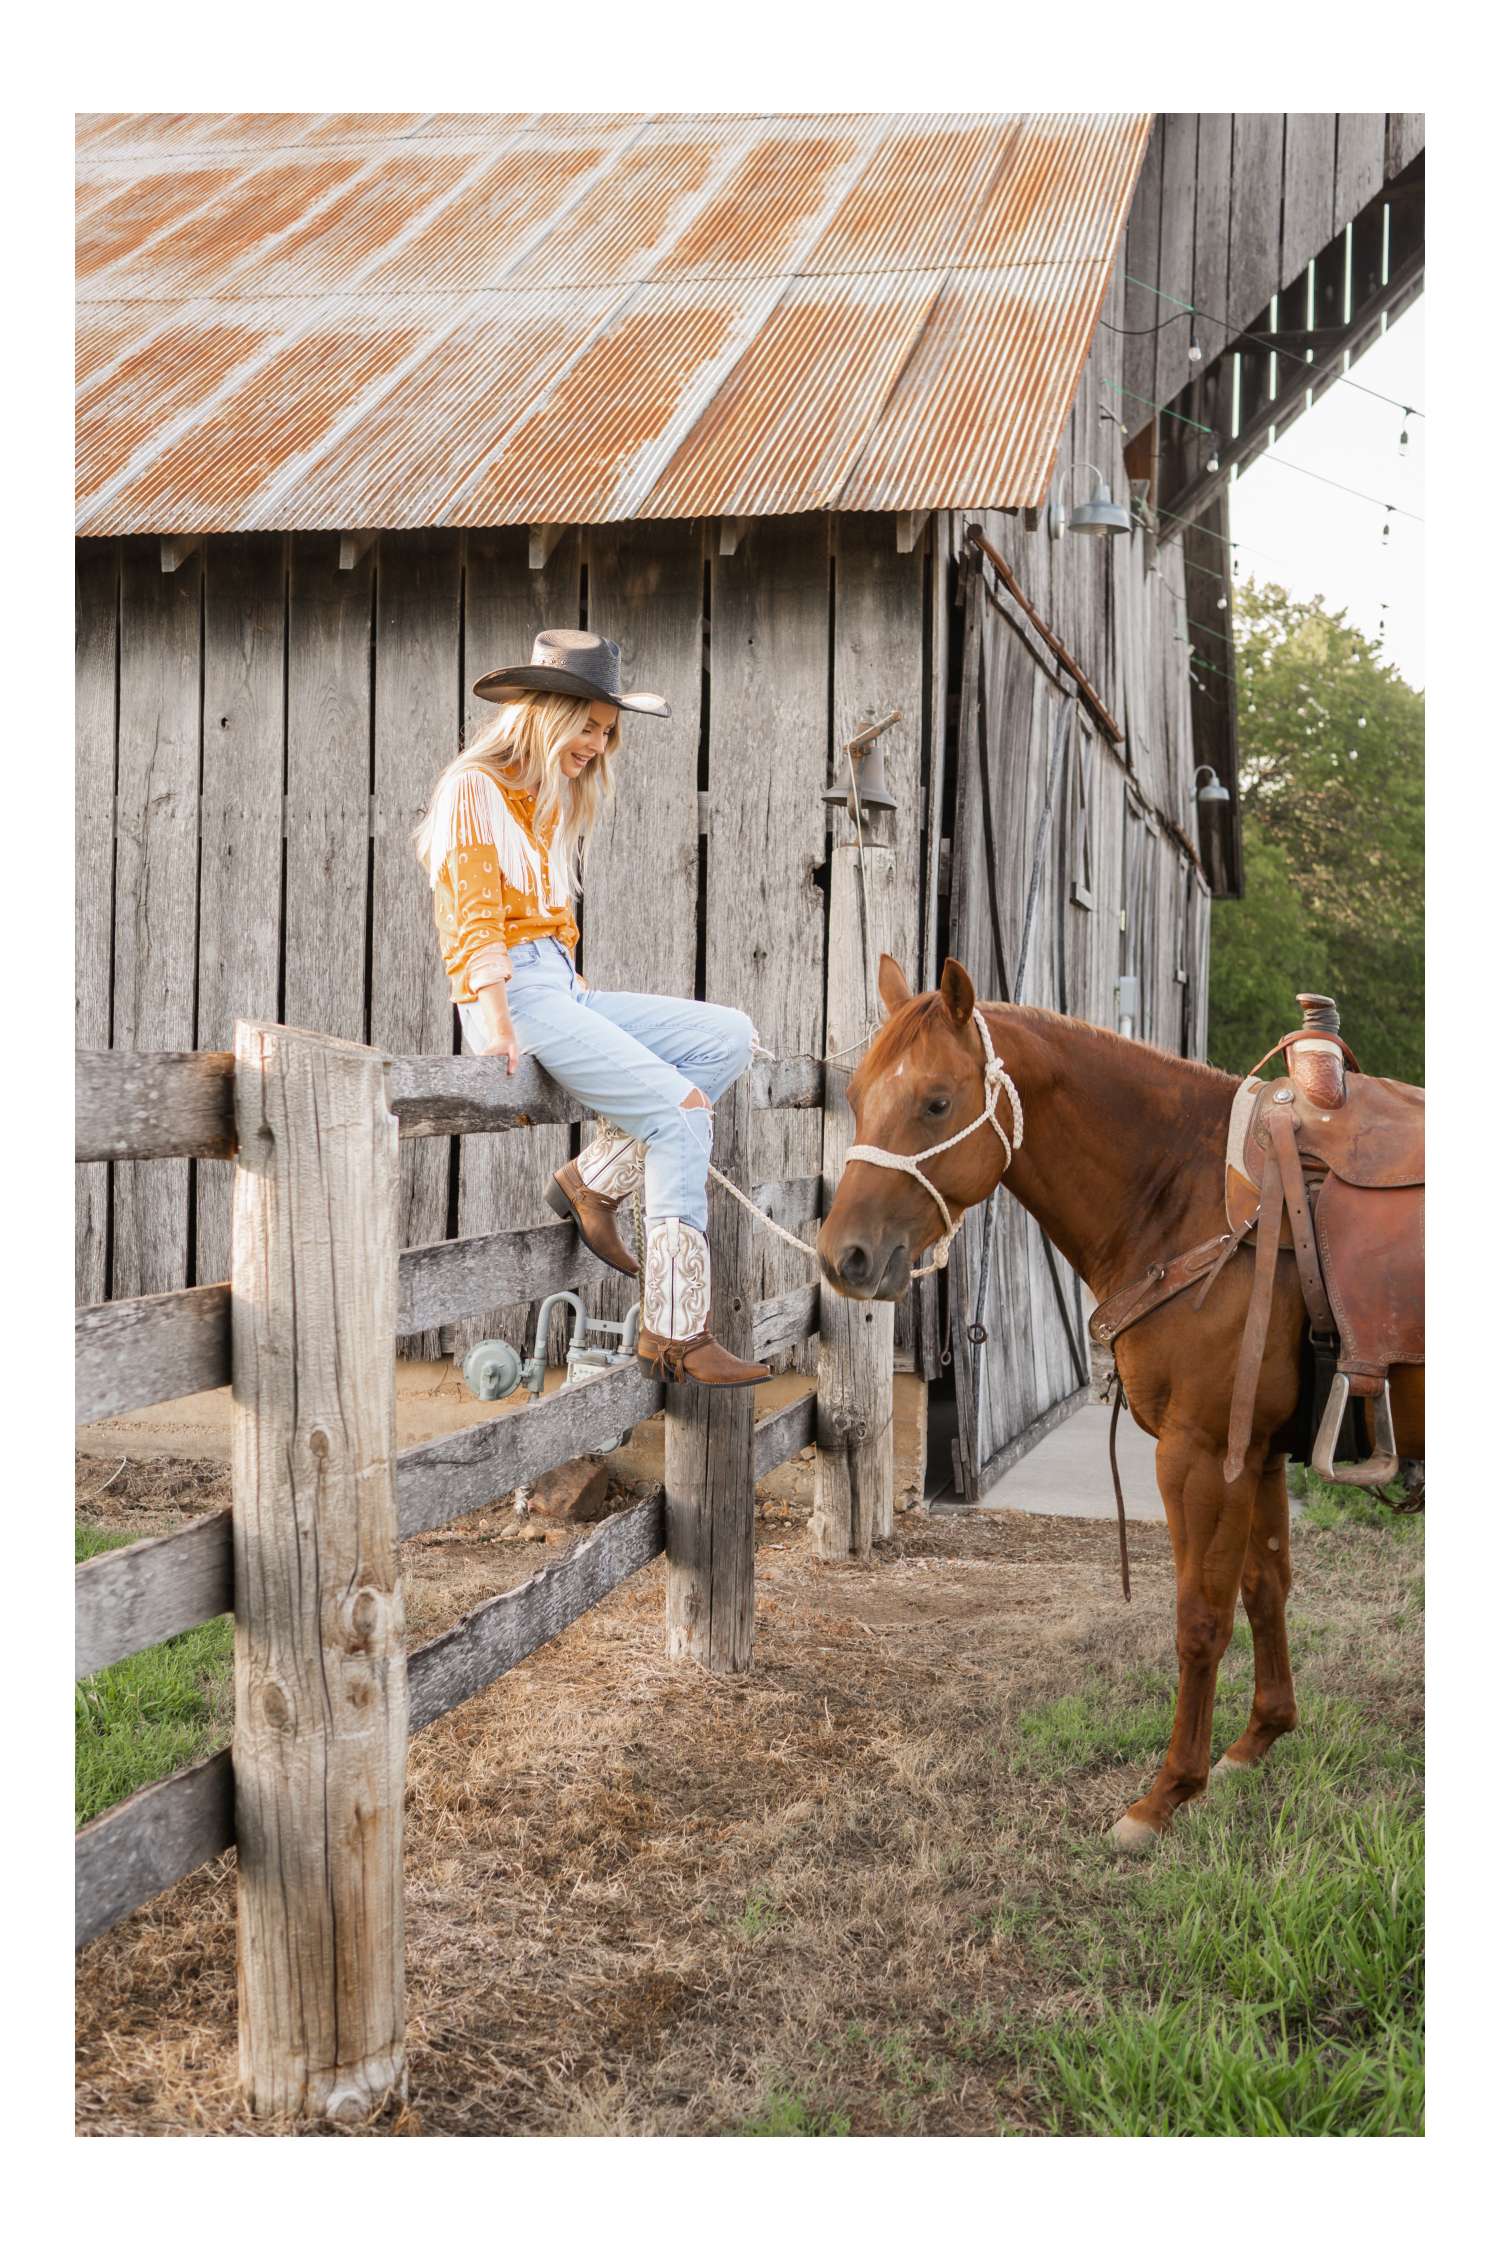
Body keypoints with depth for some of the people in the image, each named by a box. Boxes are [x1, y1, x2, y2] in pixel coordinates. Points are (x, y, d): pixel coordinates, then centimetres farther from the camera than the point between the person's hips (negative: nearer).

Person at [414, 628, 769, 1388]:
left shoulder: (554, 802, 23)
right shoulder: (475, 790, -4)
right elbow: (475, 922, -12)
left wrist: (573, 1003, 12)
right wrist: (500, 1032, -20)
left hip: (565, 989, 9)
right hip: (517, 993, -9)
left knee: (729, 1036, -2)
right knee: (681, 1111, -18)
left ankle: (595, 1180, -6)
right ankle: (674, 1333, -17)